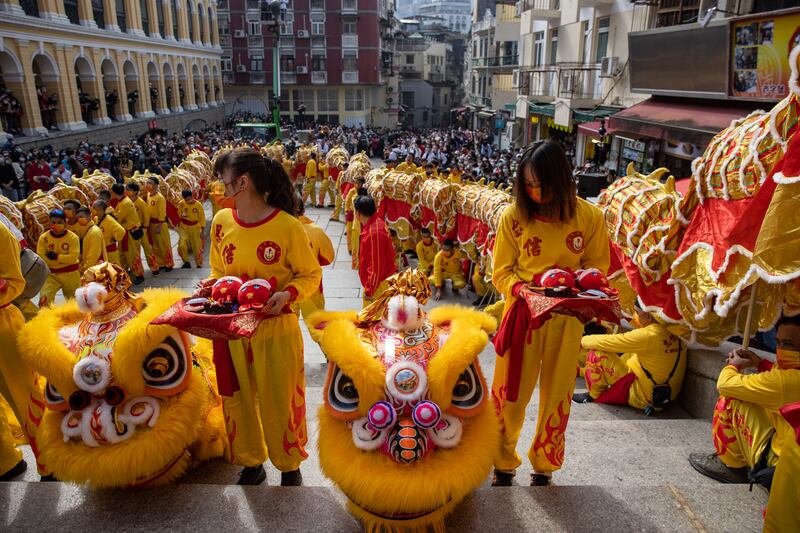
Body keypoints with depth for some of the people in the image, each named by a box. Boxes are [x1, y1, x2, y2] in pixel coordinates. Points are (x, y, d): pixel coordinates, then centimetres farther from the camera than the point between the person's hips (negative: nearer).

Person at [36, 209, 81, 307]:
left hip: (70, 274, -1)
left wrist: (57, 257, -25)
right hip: (51, 274, 1)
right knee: (44, 298, -18)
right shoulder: (43, 237, -5)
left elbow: (73, 257, -16)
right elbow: (41, 257, -9)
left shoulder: (73, 237, -10)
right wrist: (64, 260, -17)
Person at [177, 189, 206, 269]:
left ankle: (199, 264, 24)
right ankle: (186, 262, 5)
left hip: (195, 227, -1)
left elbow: (202, 218, -5)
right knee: (182, 245, -15)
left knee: (197, 246, 7)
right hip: (184, 227, 1)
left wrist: (202, 230, -5)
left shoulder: (198, 205, -11)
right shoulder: (181, 203, -7)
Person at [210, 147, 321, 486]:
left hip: (277, 329, -5)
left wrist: (288, 294, -24)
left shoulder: (287, 226, -17)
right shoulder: (222, 221, -1)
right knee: (239, 399, 18)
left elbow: (311, 274, -6)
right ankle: (250, 464, 42)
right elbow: (218, 271, 13)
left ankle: (290, 467, 37)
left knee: (280, 402, 11)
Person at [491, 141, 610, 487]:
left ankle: (544, 465, 39)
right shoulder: (513, 216, -8)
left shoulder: (589, 217, -7)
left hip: (566, 319, 1)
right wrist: (521, 290, -21)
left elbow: (597, 265, 3)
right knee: (510, 393, 8)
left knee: (557, 394, 15)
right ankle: (503, 464, 33)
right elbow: (502, 271, -2)